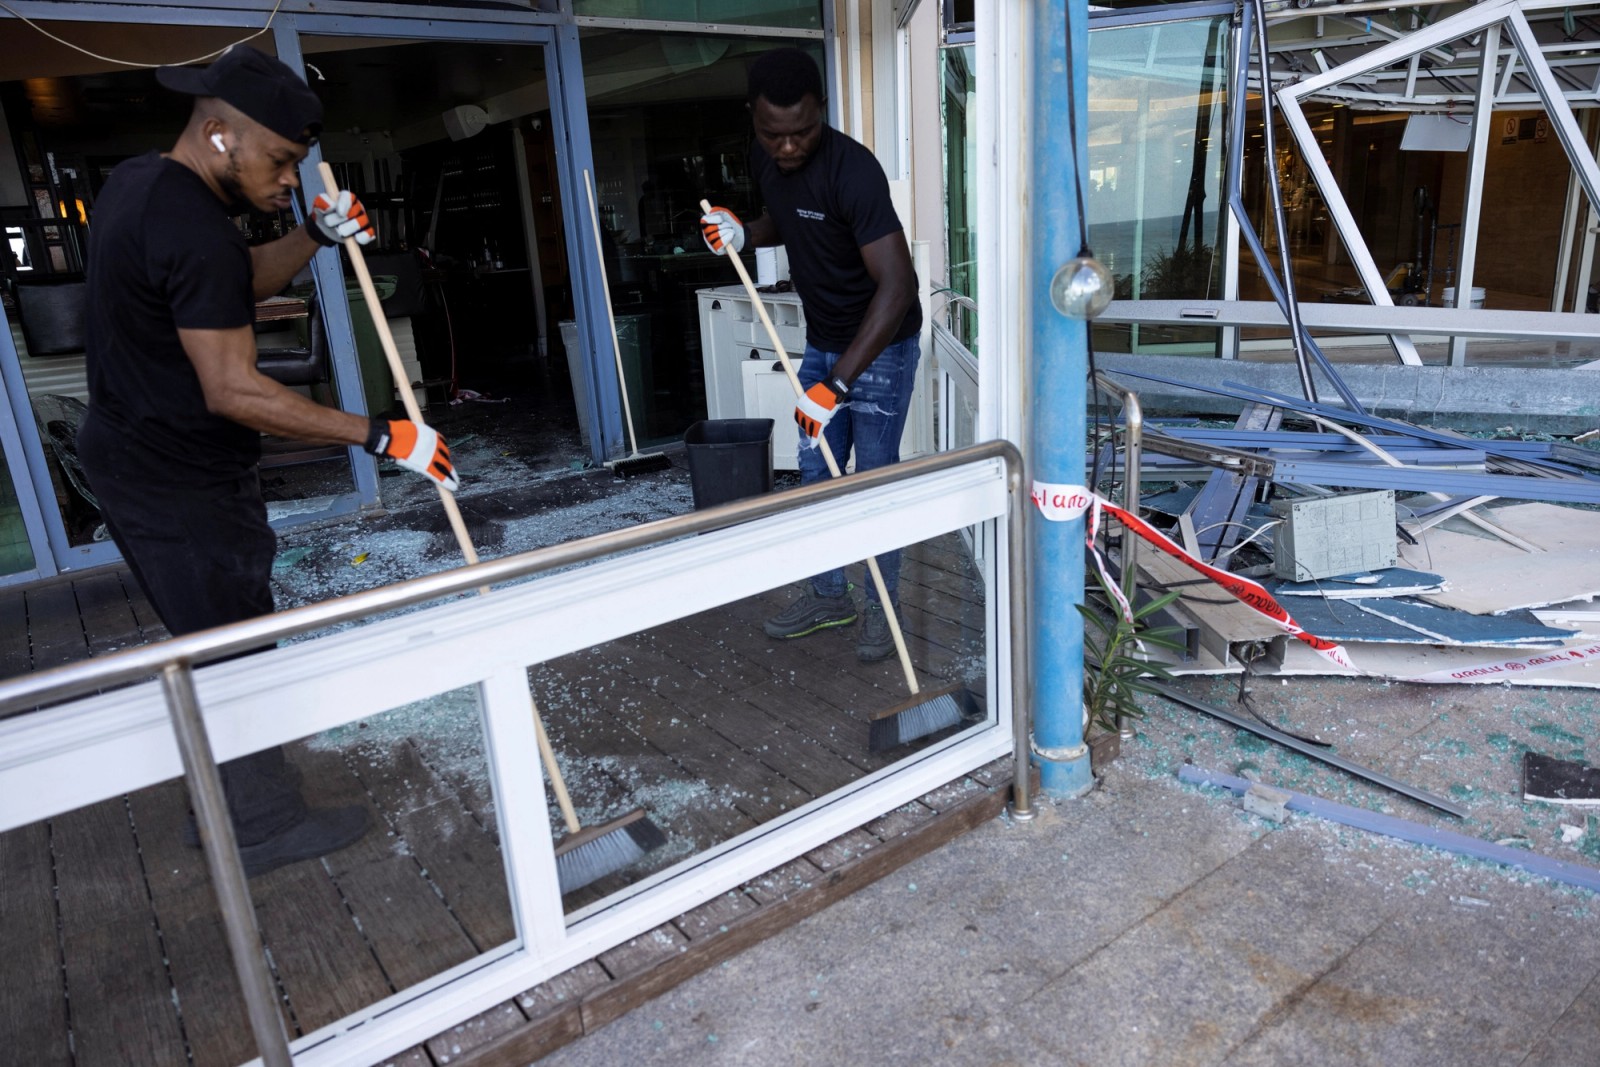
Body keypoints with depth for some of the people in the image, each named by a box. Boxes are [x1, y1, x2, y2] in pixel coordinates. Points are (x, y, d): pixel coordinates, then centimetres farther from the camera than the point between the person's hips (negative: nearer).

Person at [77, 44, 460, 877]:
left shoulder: (135, 179, 8)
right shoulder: (196, 231, -24)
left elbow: (241, 283, 18)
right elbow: (233, 390, -28)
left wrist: (315, 236, 1)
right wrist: (379, 437, -28)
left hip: (133, 456, 10)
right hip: (178, 481, -10)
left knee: (212, 643, 18)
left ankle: (225, 808, 32)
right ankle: (264, 826, 17)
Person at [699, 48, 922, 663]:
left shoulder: (851, 169, -28)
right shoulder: (764, 159, -4)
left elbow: (895, 285, -34)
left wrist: (837, 384, -37)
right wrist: (743, 234, -6)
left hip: (881, 345, -7)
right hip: (822, 341, 8)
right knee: (815, 474, 12)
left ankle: (882, 607, 16)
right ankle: (829, 595, 28)